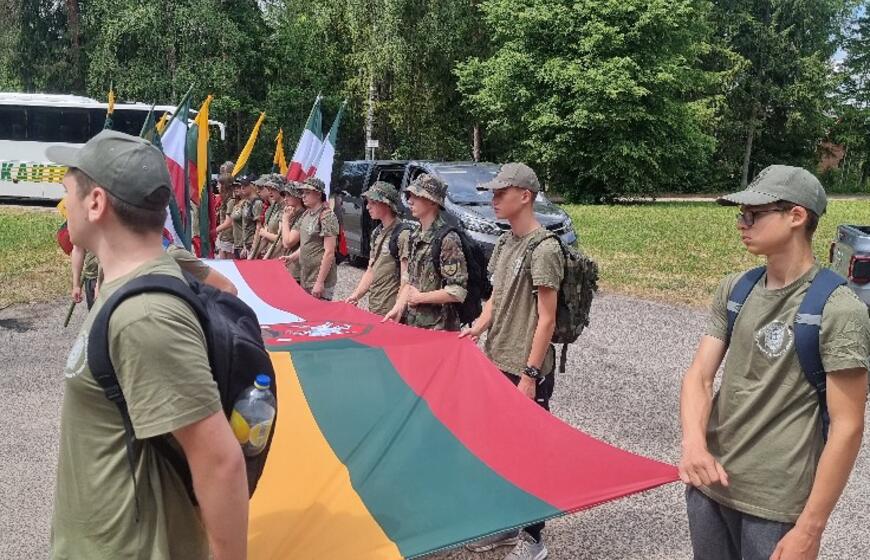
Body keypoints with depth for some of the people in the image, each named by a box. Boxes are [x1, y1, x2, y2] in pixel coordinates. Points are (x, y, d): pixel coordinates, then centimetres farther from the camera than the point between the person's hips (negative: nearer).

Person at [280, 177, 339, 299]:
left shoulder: (327, 216, -13)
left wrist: (320, 282, -20)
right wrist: (292, 258, 7)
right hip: (305, 279, 8)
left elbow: (329, 252, -17)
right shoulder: (306, 215, 11)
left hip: (320, 280, -8)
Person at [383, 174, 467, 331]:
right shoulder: (415, 237, 8)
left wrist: (420, 297, -13)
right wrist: (398, 308, 1)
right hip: (411, 323, 7)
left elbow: (458, 291, -21)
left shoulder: (447, 239, -17)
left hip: (437, 328, -7)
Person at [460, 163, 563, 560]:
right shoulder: (504, 243, 10)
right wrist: (477, 328, 1)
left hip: (526, 372, -8)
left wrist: (529, 374, -18)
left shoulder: (544, 248, -15)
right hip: (496, 365, 8)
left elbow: (546, 319, -16)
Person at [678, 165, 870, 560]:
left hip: (777, 502, -5)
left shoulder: (838, 311, -15)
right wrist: (693, 442, -21)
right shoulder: (734, 290, 2)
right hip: (710, 481, 5)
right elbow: (699, 375, -1)